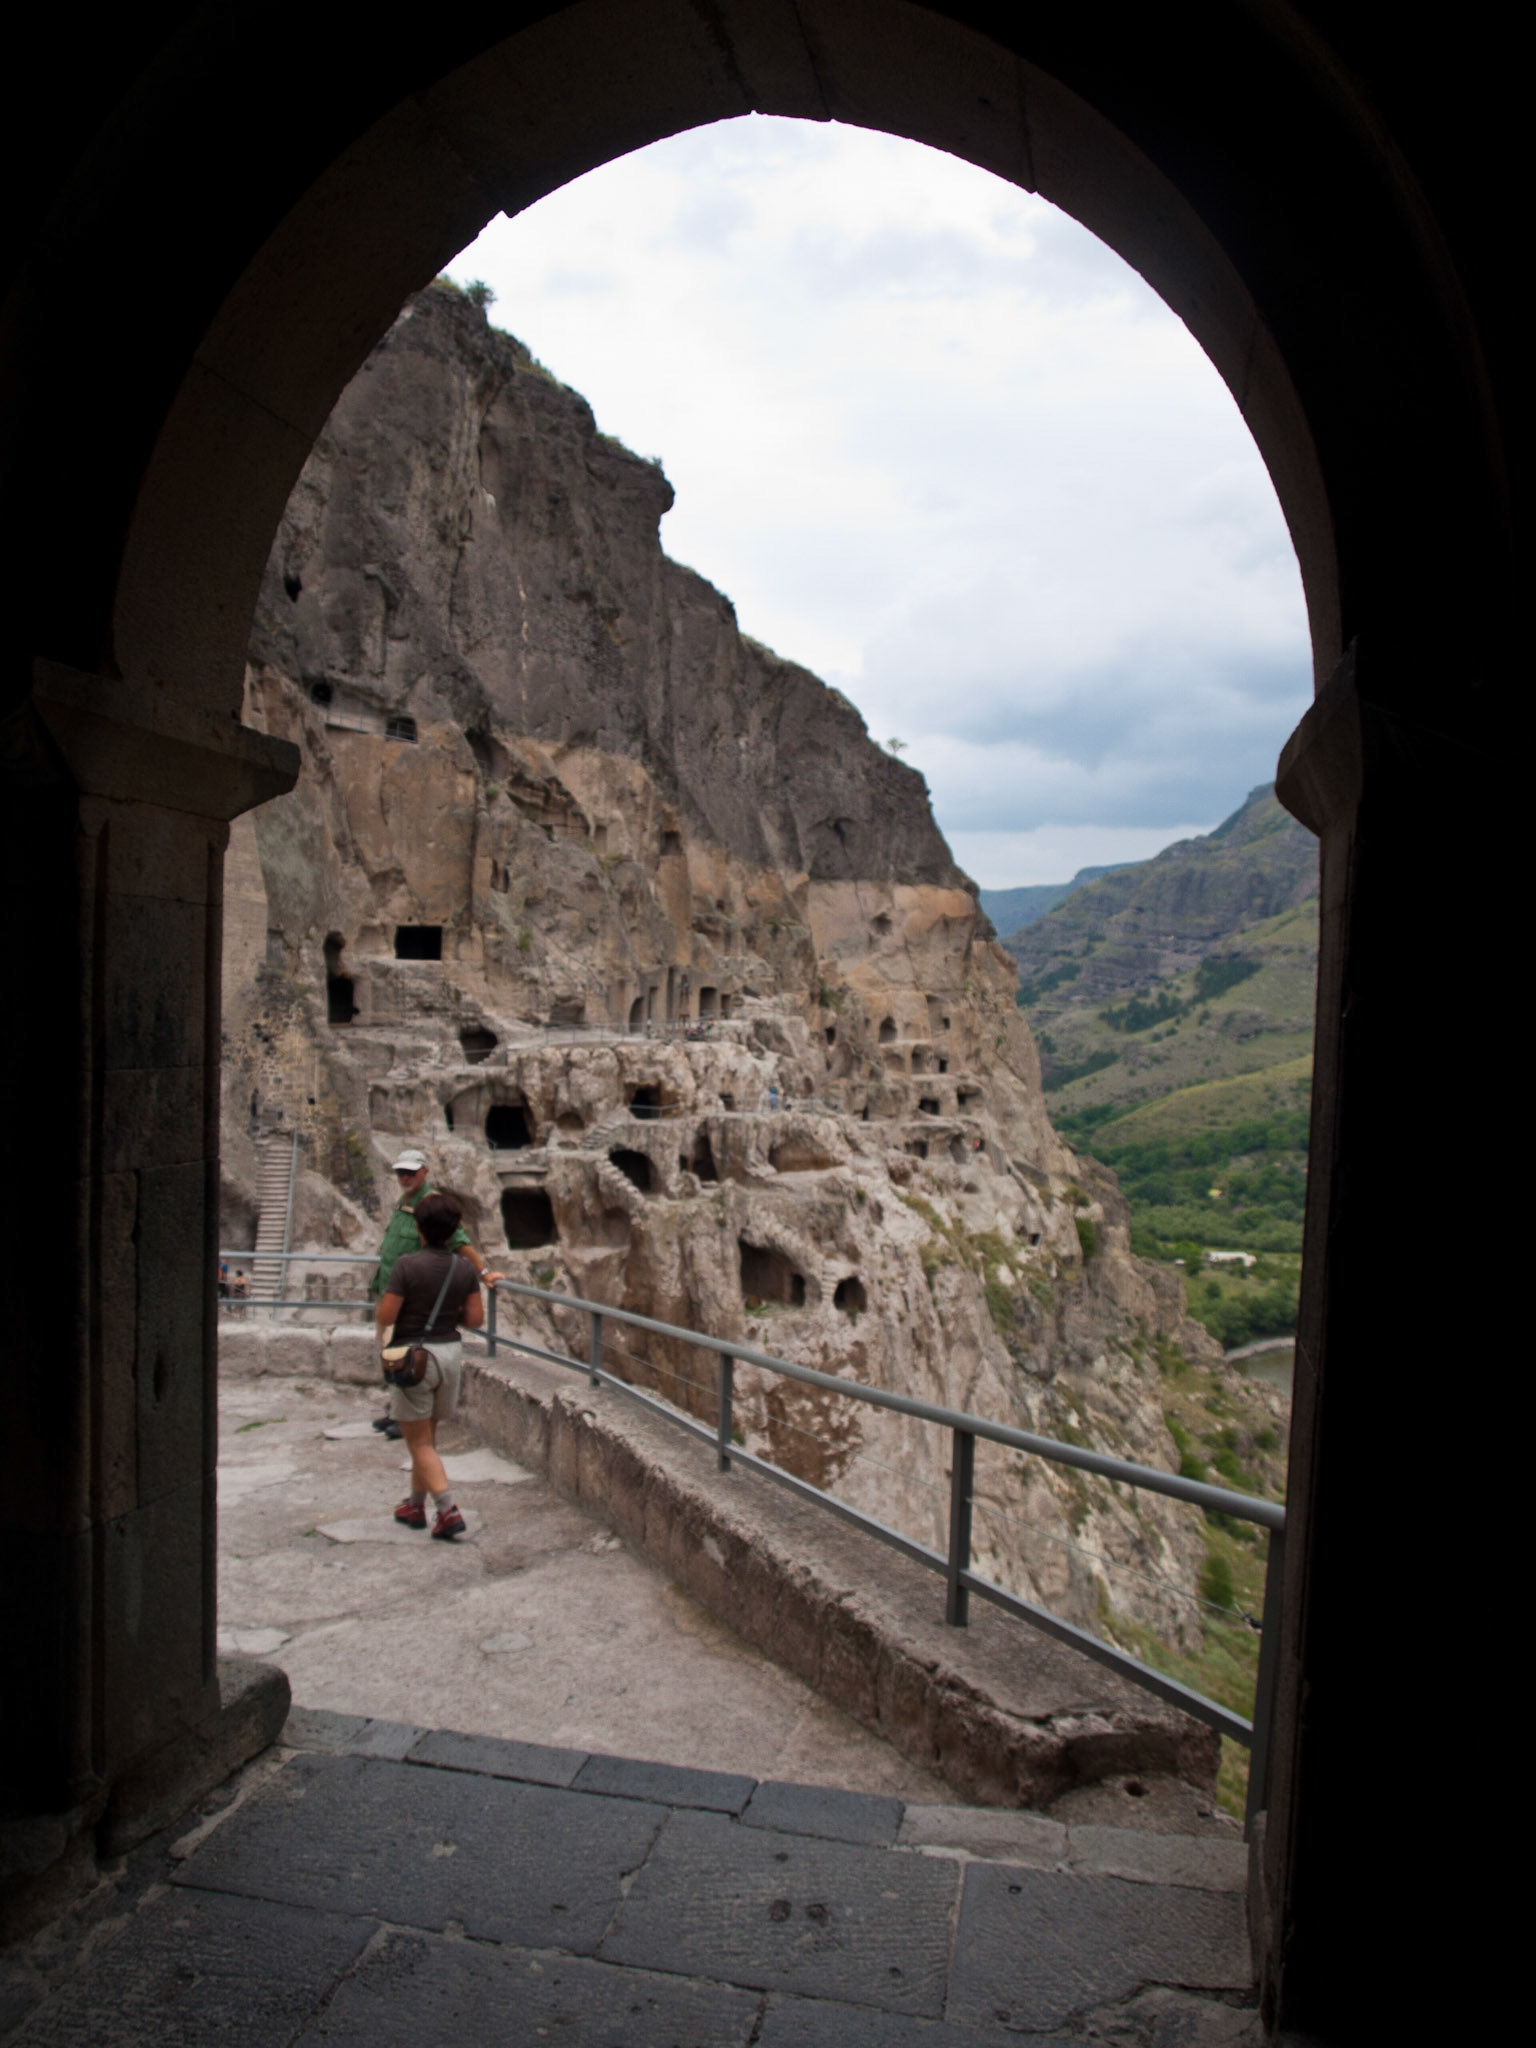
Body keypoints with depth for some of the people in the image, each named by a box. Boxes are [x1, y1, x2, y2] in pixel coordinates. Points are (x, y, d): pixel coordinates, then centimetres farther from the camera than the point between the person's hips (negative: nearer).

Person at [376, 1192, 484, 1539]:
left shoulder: (407, 1265, -15)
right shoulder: (464, 1268, -2)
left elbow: (386, 1316, -14)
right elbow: (475, 1318, 0)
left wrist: (380, 1306, 8)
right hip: (451, 1352, 5)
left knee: (420, 1442, 3)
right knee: (427, 1436, 21)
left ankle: (449, 1511, -8)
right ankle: (415, 1505, 32)